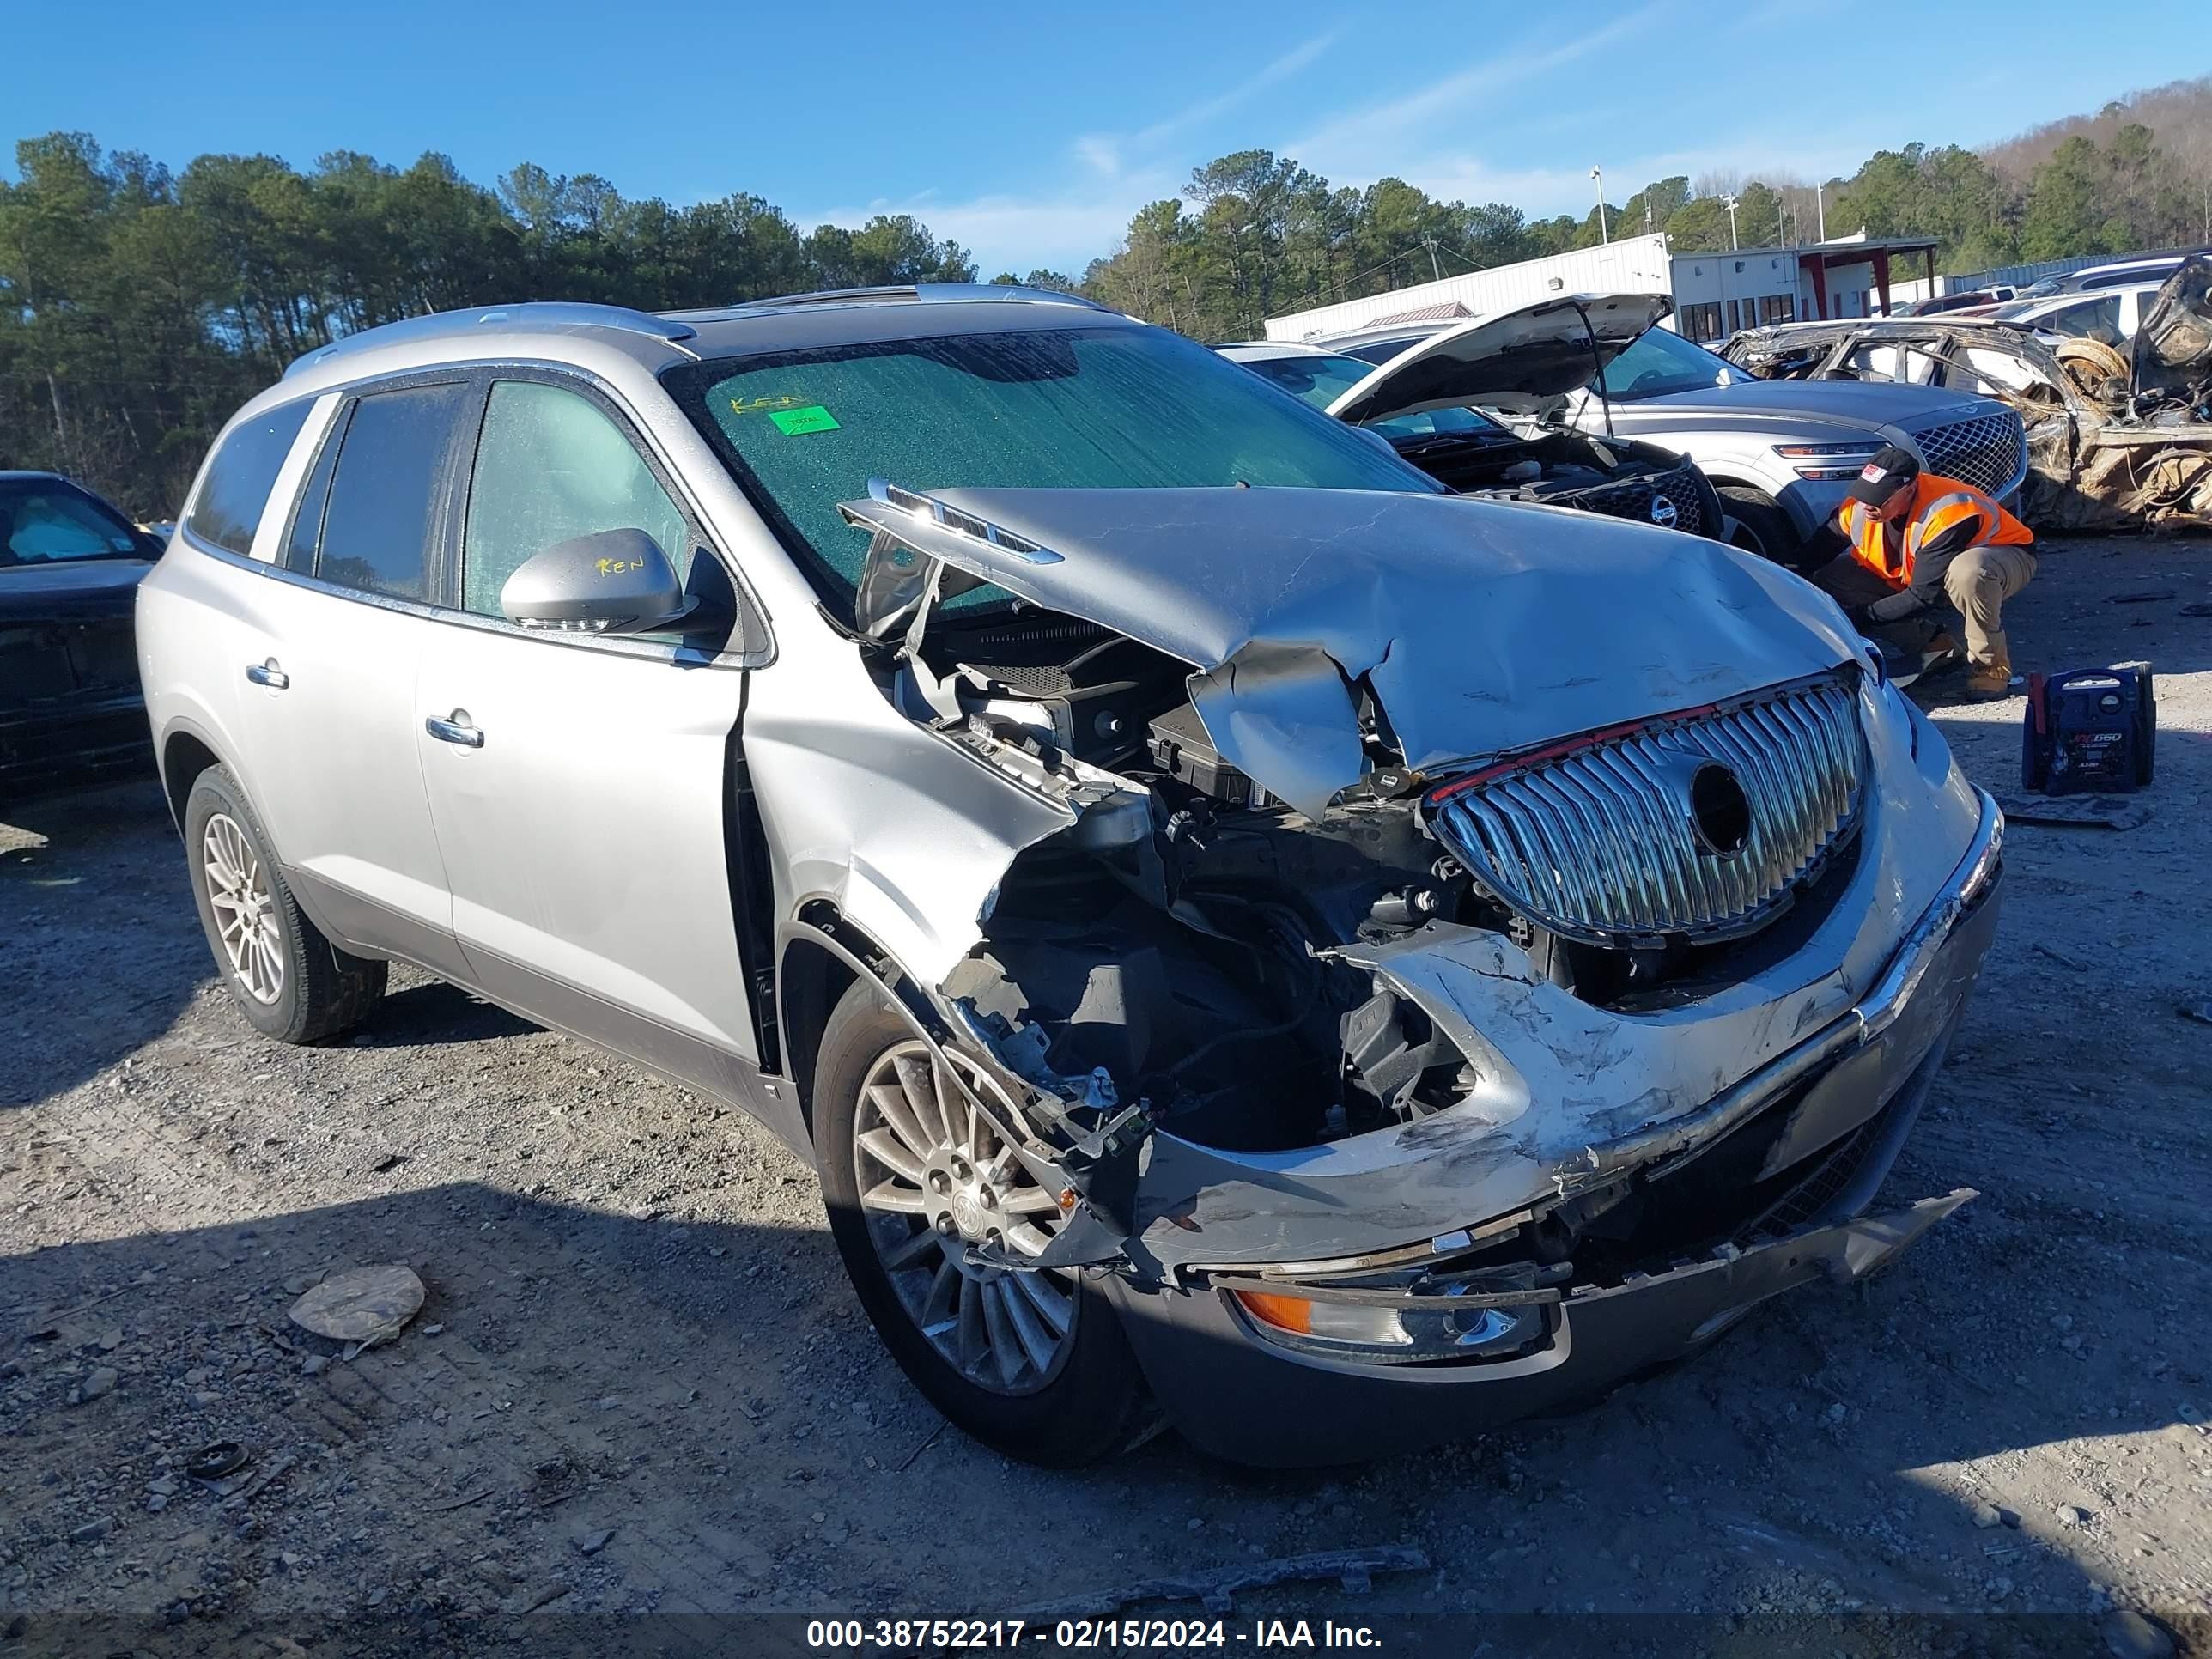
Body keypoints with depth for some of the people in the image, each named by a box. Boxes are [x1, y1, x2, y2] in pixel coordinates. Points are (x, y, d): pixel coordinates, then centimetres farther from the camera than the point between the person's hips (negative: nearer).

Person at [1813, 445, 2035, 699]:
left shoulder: (1948, 514, -37)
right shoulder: (1857, 508, -20)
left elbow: (1923, 597, -34)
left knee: (1968, 569, -45)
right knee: (1829, 580, -14)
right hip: (1917, 573, 6)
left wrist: (1857, 617, -34)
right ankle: (1932, 642, -3)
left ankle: (1992, 665, -20)